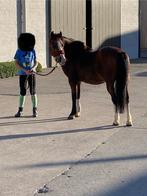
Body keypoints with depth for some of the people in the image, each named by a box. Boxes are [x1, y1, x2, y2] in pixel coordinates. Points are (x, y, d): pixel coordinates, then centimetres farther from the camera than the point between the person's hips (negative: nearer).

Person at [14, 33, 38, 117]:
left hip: (32, 74, 1)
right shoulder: (19, 51, -4)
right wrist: (25, 70, -18)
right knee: (22, 92, 3)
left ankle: (35, 110, 9)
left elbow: (36, 62, 5)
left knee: (33, 92, 1)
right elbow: (16, 64, -6)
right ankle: (20, 110, 12)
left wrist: (32, 68, -16)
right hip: (22, 74, -1)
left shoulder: (33, 51, 0)